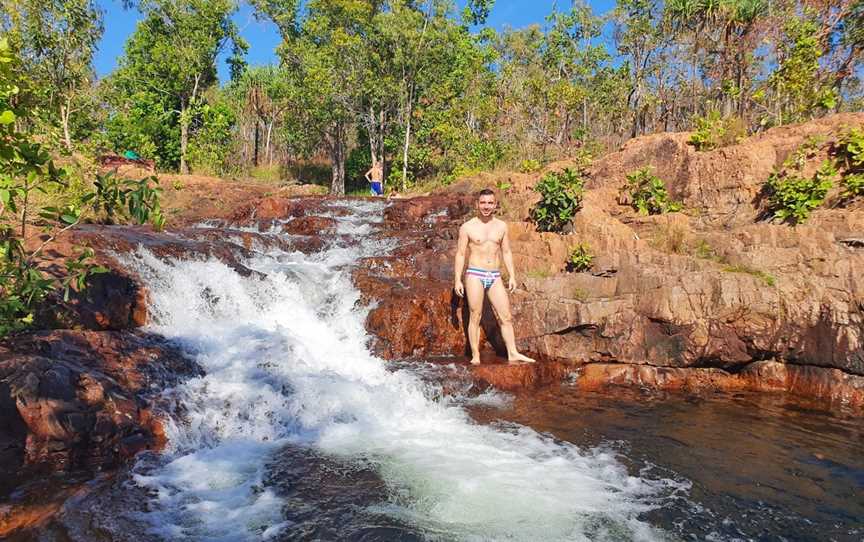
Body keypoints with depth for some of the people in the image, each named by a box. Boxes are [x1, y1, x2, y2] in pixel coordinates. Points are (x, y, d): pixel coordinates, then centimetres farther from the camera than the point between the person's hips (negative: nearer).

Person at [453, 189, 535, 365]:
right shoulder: (467, 227, -1)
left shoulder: (501, 226, 9)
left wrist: (512, 276, 6)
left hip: (495, 277, 4)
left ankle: (513, 354, 5)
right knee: (475, 317, -2)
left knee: (506, 316, 0)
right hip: (475, 275, -3)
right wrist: (457, 280, -8)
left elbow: (506, 252, 13)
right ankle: (475, 357, 4)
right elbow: (460, 254, -2)